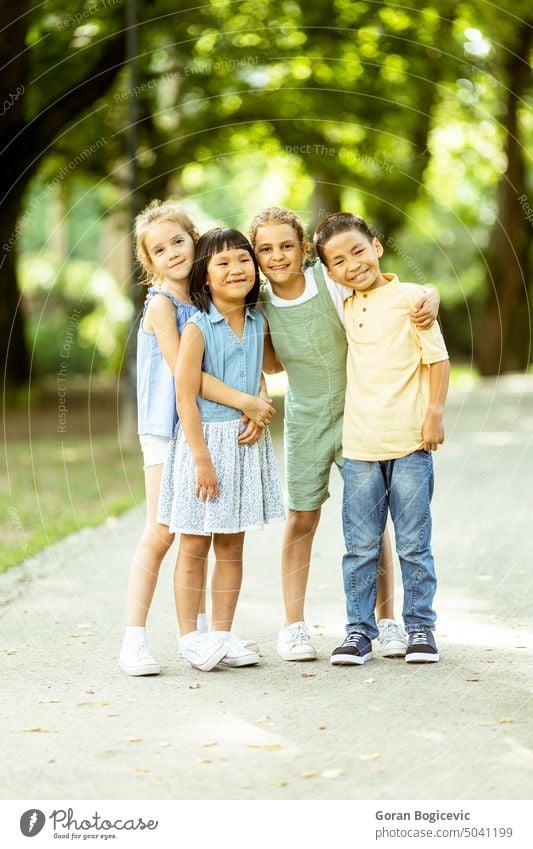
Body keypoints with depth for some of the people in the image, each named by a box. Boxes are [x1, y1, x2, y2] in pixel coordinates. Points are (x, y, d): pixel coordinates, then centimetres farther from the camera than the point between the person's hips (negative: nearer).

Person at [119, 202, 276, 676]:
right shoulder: (162, 304, -10)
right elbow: (182, 371, -19)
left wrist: (256, 408, -10)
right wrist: (243, 401, -20)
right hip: (166, 429, -6)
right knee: (161, 532, -9)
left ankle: (199, 632, 23)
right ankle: (134, 639, -5)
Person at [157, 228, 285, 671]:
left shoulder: (259, 324, 4)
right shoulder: (198, 328, -13)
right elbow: (185, 398, -15)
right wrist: (202, 459, -17)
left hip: (246, 442, 6)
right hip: (203, 438, -5)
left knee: (232, 547, 10)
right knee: (194, 547, 3)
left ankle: (222, 634, 19)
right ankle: (190, 637, 12)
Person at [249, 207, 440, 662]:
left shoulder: (333, 283, -16)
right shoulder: (260, 305, -7)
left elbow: (406, 296, -12)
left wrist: (428, 300, -33)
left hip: (356, 414, -2)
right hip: (306, 422, 2)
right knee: (301, 520, 5)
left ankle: (387, 621, 15)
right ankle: (294, 625, 16)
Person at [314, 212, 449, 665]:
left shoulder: (409, 298, -4)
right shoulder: (347, 308, 12)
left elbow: (438, 359, -3)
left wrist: (435, 413, -10)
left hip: (410, 442, -4)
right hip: (360, 445, 4)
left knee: (414, 544, 5)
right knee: (360, 546, 6)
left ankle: (420, 626, 16)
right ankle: (359, 629, 14)